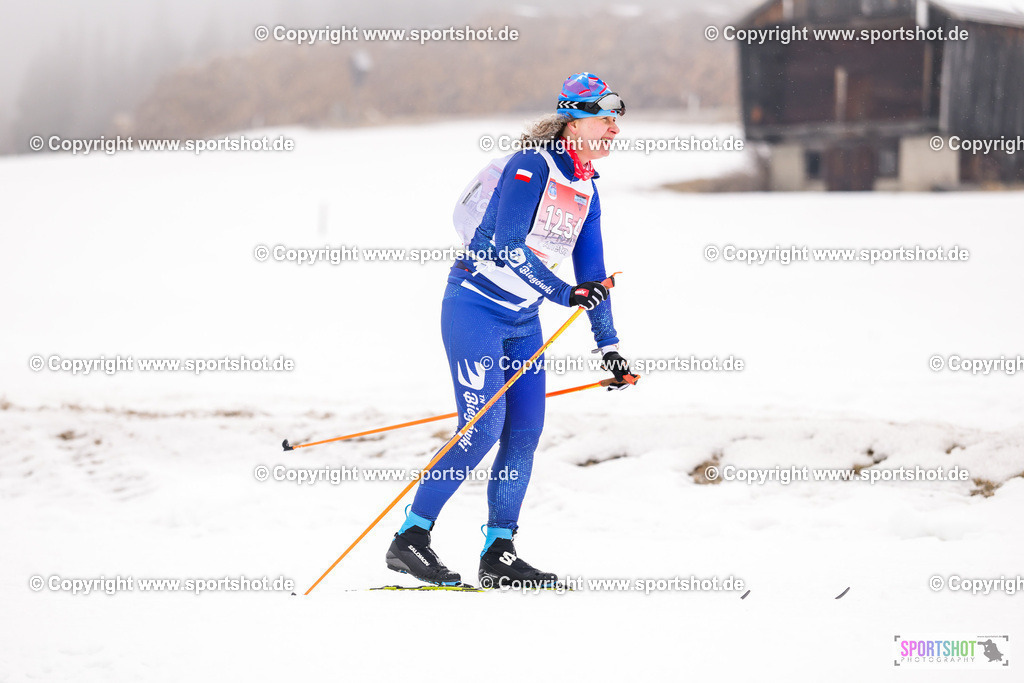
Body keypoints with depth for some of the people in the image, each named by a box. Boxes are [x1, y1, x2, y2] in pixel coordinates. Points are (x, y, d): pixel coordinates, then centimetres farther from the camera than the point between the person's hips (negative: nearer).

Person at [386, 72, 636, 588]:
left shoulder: (586, 191, 9)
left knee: (525, 433, 1)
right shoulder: (529, 167, -15)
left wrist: (608, 346, 14)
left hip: (523, 321, 8)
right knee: (483, 428, -15)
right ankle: (409, 539, -8)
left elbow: (592, 274, 15)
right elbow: (509, 246, -24)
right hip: (476, 306, -8)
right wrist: (564, 294, -24)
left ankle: (498, 554, 8)